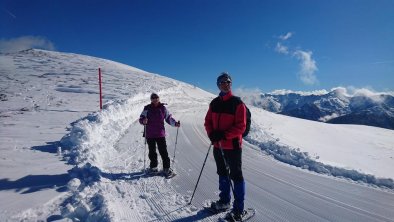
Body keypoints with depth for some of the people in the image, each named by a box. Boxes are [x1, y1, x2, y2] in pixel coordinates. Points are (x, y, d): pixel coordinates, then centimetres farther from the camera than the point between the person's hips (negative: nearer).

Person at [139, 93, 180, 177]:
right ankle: (153, 167, 27)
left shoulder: (163, 108, 3)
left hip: (160, 134, -1)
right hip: (150, 135, 1)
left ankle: (166, 168, 5)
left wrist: (175, 123, -7)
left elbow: (169, 118, 8)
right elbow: (141, 119, 0)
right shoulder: (147, 109, 0)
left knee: (163, 151, -3)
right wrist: (143, 121, -24)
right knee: (152, 151, 12)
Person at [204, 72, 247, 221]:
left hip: (233, 146, -6)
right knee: (222, 174, 18)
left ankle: (239, 209, 14)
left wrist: (224, 135, -23)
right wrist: (212, 134, -10)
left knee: (236, 176, 3)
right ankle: (224, 201, 36)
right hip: (218, 145, 6)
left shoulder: (237, 103, -9)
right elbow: (208, 122, 9)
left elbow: (241, 126, -14)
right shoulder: (214, 103, 7)